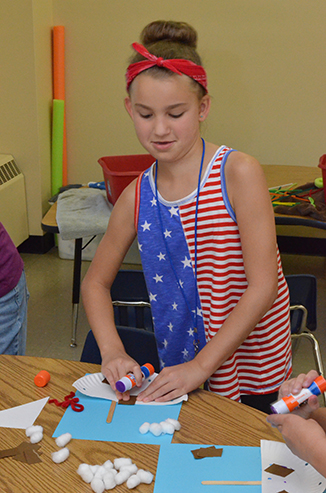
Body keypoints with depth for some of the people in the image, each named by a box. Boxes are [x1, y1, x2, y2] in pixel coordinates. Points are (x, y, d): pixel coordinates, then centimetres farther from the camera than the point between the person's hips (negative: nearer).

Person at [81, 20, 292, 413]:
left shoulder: (239, 174, -17)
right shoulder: (136, 197, -4)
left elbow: (263, 285, -19)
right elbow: (96, 282, 7)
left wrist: (202, 365, -22)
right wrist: (112, 351, -10)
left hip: (254, 370, -3)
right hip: (180, 367, 4)